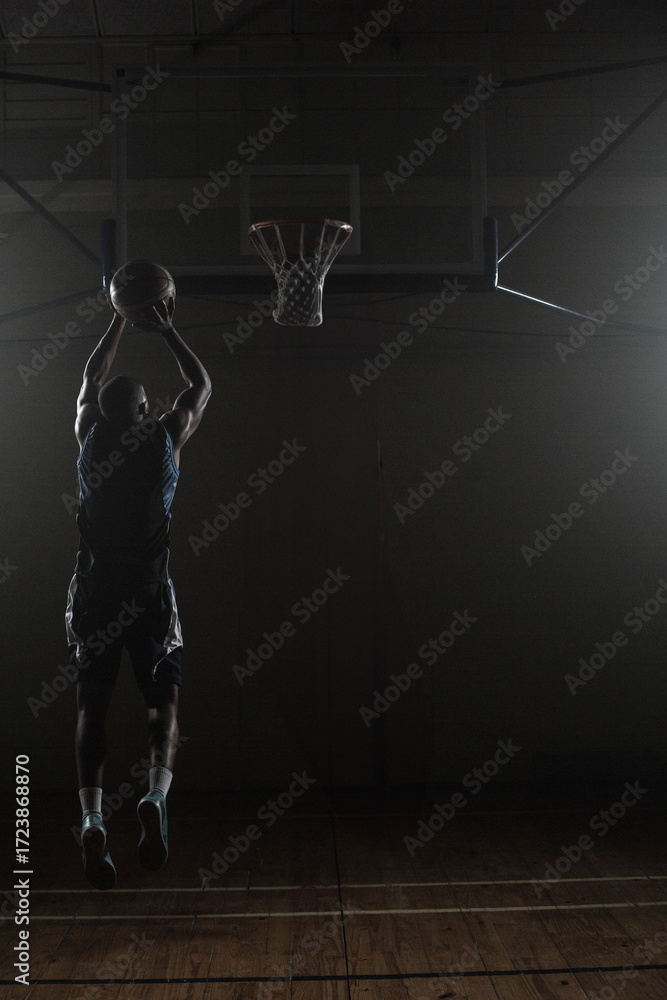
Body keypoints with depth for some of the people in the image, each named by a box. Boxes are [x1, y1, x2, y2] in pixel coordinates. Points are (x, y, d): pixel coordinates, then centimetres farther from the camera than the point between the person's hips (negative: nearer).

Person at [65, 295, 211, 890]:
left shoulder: (90, 440, 3)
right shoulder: (165, 442, -2)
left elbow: (92, 381, 23)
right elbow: (201, 386, 15)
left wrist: (120, 322, 29)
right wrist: (167, 331, 21)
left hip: (94, 593, 2)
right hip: (150, 595, -1)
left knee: (93, 704, 8)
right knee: (164, 699, 9)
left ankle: (92, 815, -7)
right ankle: (157, 796, -15)